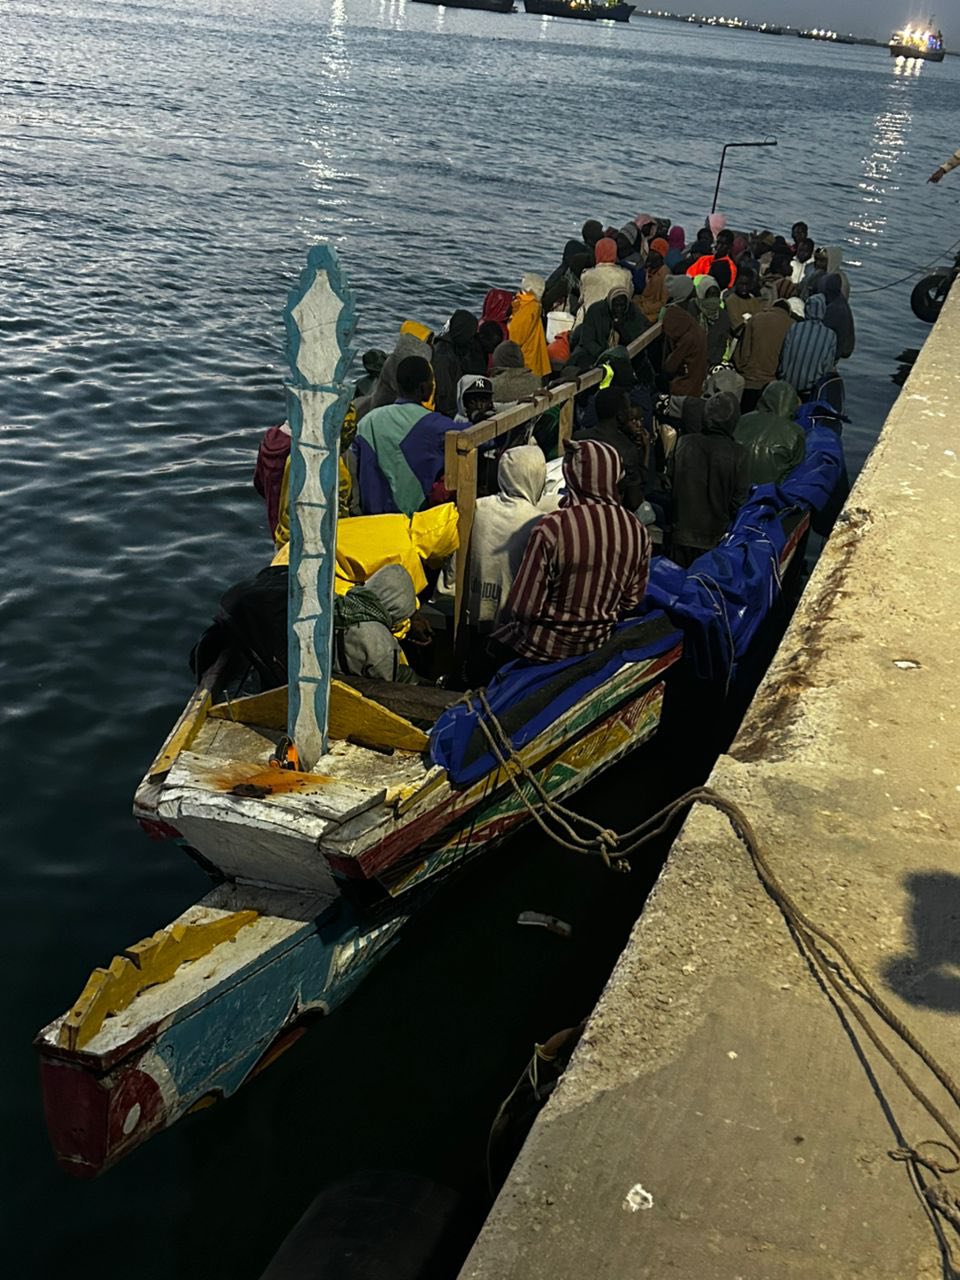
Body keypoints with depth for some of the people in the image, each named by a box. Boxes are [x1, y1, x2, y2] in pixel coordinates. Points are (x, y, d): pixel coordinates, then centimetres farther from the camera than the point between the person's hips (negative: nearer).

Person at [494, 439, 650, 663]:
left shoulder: (552, 528, -27)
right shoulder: (636, 530, -9)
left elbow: (523, 608, -22)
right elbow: (632, 600, 4)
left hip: (546, 647, -6)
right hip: (598, 642, 6)